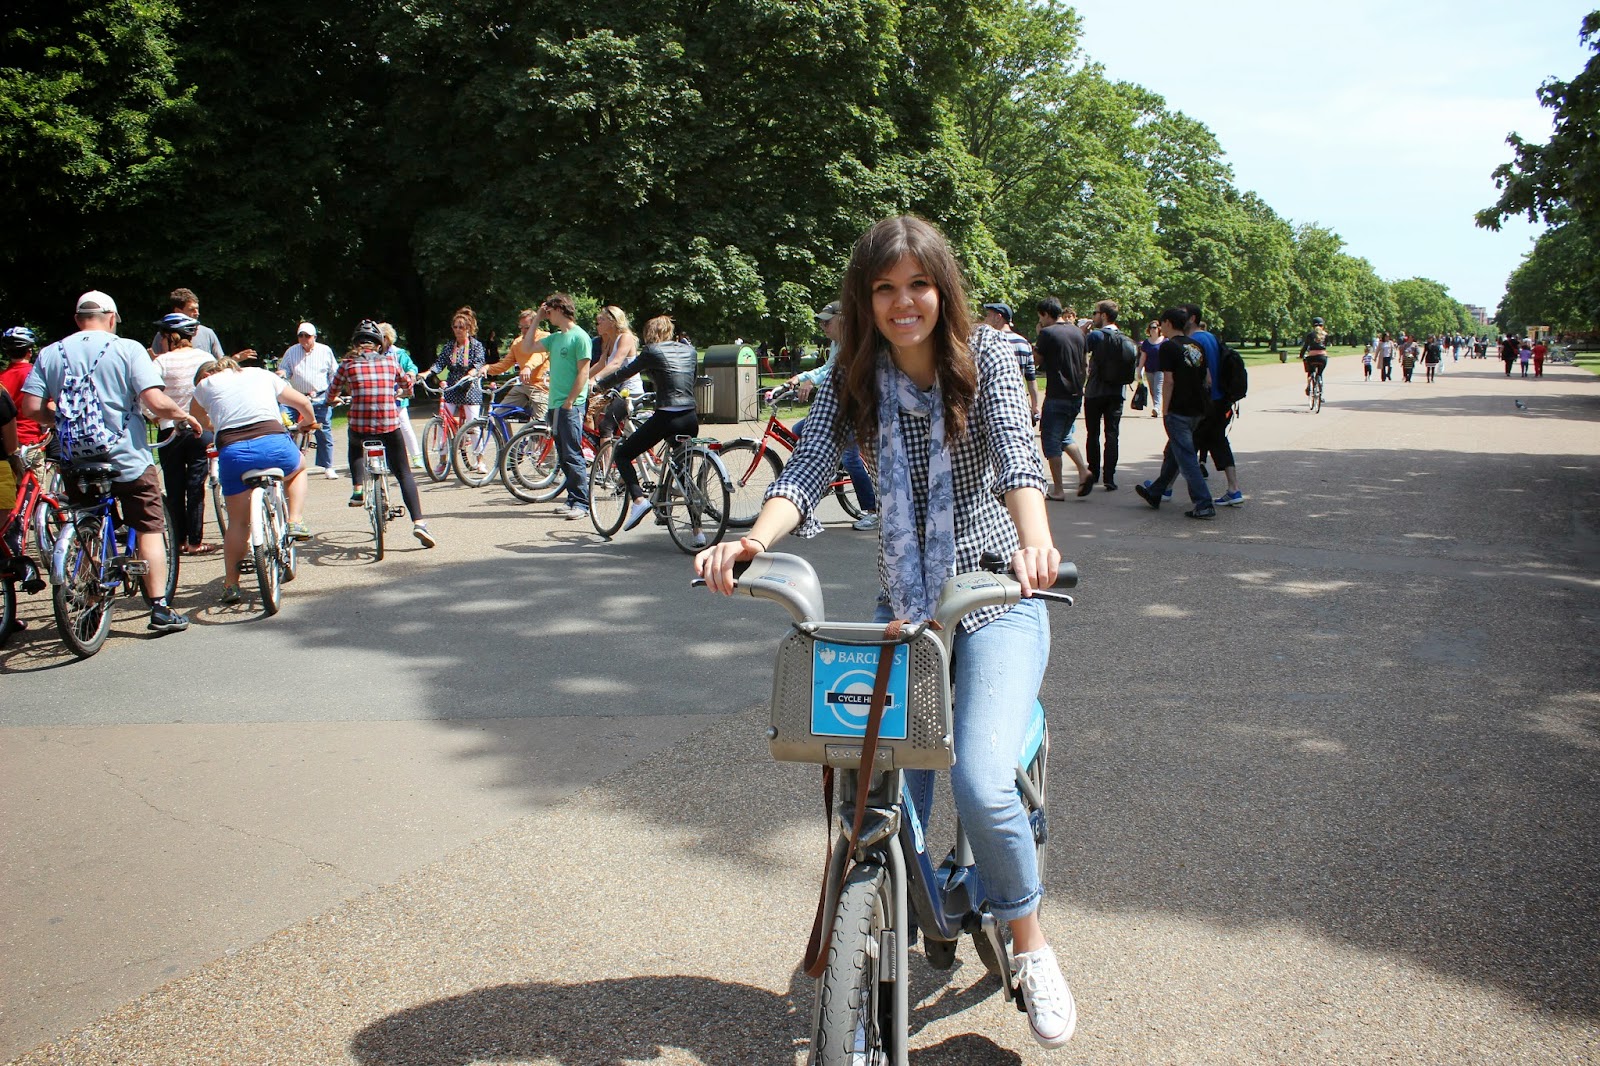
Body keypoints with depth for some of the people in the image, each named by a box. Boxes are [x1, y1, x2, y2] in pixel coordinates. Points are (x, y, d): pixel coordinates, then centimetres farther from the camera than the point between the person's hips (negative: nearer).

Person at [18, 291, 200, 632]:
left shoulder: (50, 354, 2)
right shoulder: (127, 349, -8)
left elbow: (30, 408, -4)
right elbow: (156, 402, -18)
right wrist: (185, 416, 0)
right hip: (128, 460, -3)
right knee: (149, 529, 7)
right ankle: (160, 609, 3)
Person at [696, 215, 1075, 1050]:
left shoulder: (986, 355, -6)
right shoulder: (852, 378, 0)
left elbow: (1016, 453, -23)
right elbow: (809, 467, -14)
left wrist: (1035, 541, -44)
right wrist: (751, 541, -35)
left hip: (996, 598, -3)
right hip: (902, 606, 3)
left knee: (980, 782, -21)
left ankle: (1030, 945, 7)